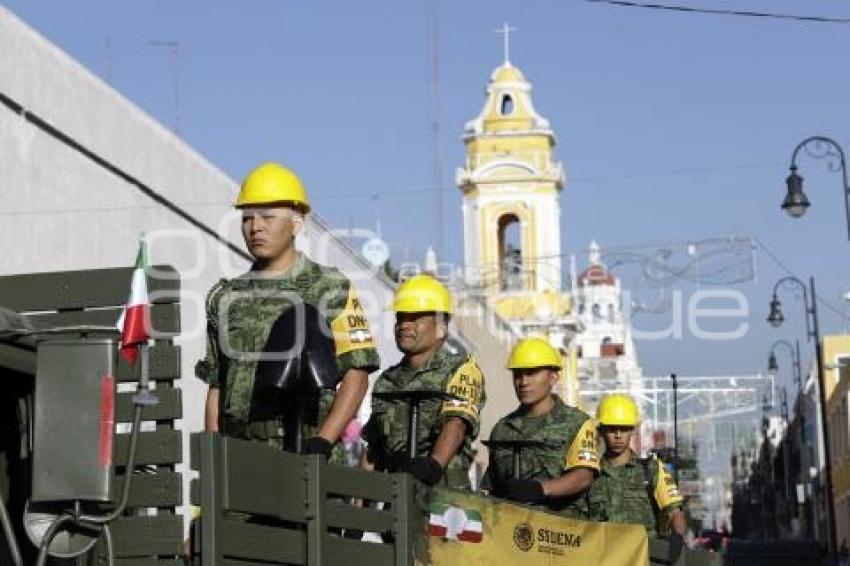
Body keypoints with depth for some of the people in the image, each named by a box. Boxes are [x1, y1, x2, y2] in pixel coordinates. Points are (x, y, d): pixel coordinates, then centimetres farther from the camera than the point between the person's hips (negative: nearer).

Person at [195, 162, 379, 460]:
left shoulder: (331, 289, 3)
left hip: (308, 458, -4)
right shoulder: (225, 298, 16)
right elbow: (216, 387, 17)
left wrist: (322, 442, -14)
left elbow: (356, 375, -3)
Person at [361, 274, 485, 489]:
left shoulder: (461, 369, 2)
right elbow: (373, 448, 24)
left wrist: (433, 464, -31)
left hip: (444, 493, -5)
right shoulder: (387, 381, 22)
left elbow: (456, 424, -15)